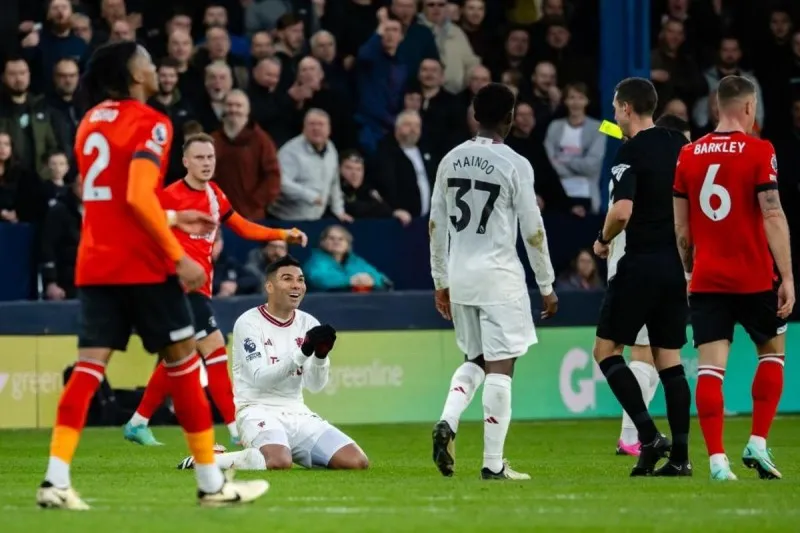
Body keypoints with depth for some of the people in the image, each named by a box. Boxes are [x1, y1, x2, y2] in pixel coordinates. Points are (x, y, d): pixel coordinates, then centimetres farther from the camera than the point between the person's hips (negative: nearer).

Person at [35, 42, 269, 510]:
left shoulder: (92, 122, 15)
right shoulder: (150, 123, -10)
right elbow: (138, 197, -22)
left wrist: (174, 219, 30)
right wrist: (179, 257, -20)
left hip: (95, 264, 7)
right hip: (141, 264, -7)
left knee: (90, 366, 2)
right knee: (183, 361, 4)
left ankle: (56, 480, -12)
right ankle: (212, 483, 8)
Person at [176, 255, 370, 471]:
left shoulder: (308, 323, 9)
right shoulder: (248, 322, -7)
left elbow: (315, 385, 4)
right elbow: (260, 378, -18)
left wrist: (321, 355, -17)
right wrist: (302, 352, -27)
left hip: (297, 413, 6)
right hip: (258, 411, -6)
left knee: (357, 462, -11)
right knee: (279, 462, -38)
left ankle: (295, 453, 12)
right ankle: (205, 459, -12)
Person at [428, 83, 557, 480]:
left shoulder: (450, 160, 6)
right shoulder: (515, 165, -9)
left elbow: (436, 225, 11)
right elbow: (533, 231, -7)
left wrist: (440, 281, 20)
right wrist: (547, 286, 3)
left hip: (459, 274, 5)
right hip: (499, 275, -5)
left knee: (476, 359, 20)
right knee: (500, 368, -2)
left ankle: (447, 422, -5)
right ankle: (493, 463, -3)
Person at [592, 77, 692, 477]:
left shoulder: (631, 152, -12)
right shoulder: (680, 145, 8)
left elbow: (622, 211, -22)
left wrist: (603, 240, -6)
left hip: (641, 264, -7)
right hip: (677, 264, 7)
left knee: (606, 349, 4)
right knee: (669, 359, 9)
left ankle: (648, 435, -9)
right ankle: (680, 455, 3)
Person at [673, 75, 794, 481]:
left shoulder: (689, 155, 5)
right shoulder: (759, 152, -8)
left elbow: (681, 227, 9)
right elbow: (773, 218, -13)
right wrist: (787, 277, -10)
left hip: (706, 280, 3)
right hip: (754, 277, -3)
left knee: (710, 367, 0)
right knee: (772, 351, 17)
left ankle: (716, 459, -9)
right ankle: (757, 443, 8)